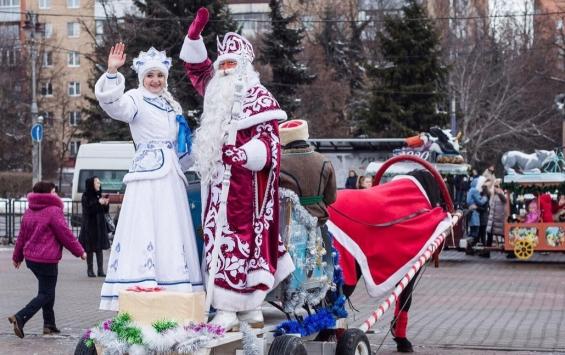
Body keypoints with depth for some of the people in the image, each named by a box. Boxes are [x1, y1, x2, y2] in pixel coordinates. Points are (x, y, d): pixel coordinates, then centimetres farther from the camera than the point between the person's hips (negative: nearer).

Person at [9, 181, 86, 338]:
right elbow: (65, 234, -12)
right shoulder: (54, 211, -14)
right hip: (47, 260, -9)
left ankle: (49, 324, 21)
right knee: (46, 294, -3)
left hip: (30, 258, 9)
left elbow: (22, 235, 18)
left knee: (47, 290, 19)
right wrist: (80, 251, 0)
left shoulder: (29, 212, 11)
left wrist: (17, 256, 28)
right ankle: (20, 318, -17)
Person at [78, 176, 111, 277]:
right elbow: (88, 209, -18)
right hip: (89, 225, -5)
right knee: (90, 249, 1)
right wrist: (98, 203, -24)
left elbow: (105, 211, 12)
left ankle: (100, 270, 4)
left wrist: (106, 204, -7)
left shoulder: (99, 195, 10)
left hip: (100, 225, 5)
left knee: (99, 248, 3)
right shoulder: (86, 196, -6)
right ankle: (90, 270, 9)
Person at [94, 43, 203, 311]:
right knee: (145, 231, -14)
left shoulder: (172, 106, 21)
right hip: (147, 176, -7)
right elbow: (114, 104, -24)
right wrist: (112, 73, -35)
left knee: (172, 234, 4)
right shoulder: (136, 100, 0)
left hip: (172, 177, 7)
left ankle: (173, 297, 6)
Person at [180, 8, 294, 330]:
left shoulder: (259, 98, -4)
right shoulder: (218, 94, 19)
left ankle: (230, 310, -15)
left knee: (240, 241, -10)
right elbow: (197, 69, 32)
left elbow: (269, 140, -12)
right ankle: (251, 308, 7)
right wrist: (195, 35, 18)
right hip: (220, 185, 8)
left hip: (245, 185, -8)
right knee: (222, 241, 5)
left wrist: (240, 154, -27)